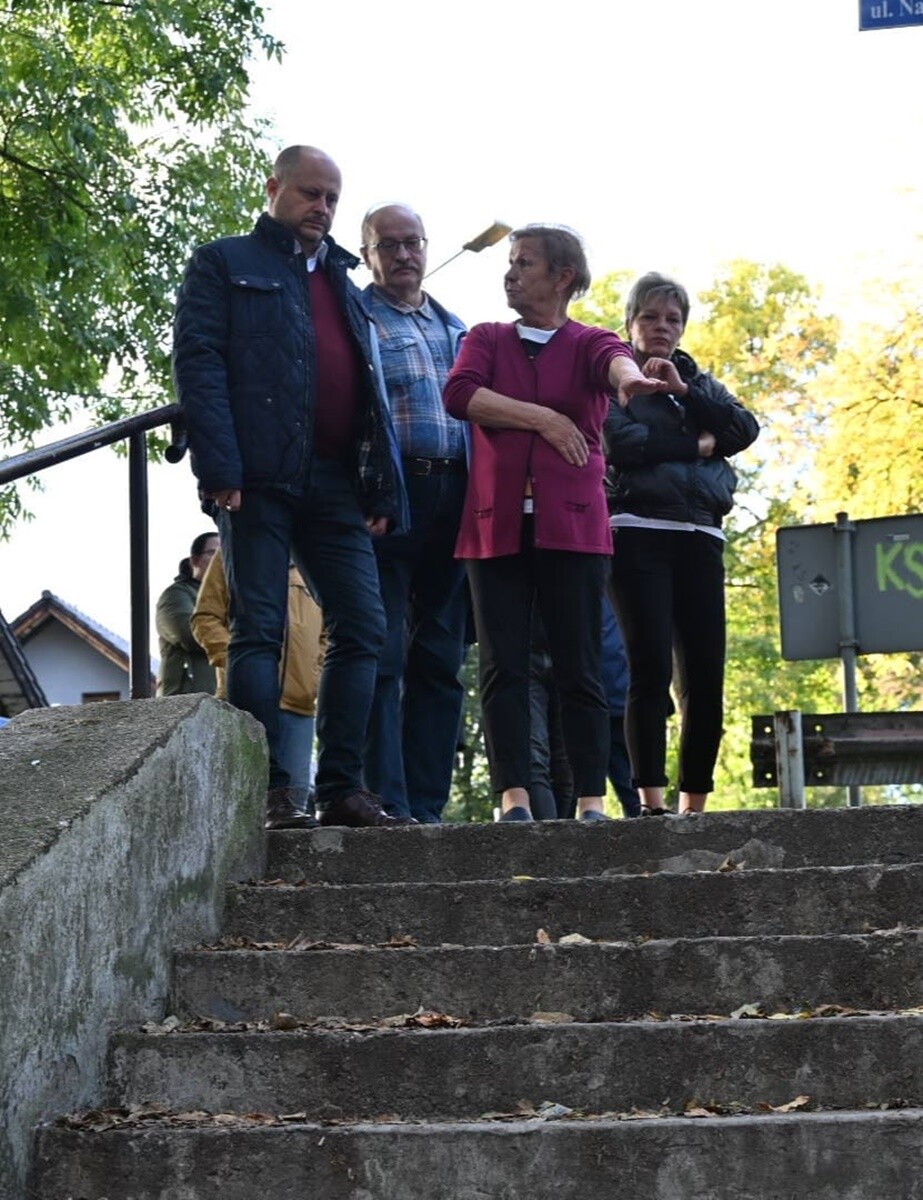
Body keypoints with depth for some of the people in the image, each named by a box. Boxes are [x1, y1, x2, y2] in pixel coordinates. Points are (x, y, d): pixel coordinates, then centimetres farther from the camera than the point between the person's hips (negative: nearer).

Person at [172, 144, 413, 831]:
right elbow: (199, 363, -5)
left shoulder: (342, 283, 26)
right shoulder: (226, 265, 8)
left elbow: (370, 390, 22)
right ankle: (269, 792, -6)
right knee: (259, 631, -6)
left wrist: (382, 490, 11)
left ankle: (342, 788, 4)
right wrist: (220, 470, -17)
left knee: (362, 627, 0)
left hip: (335, 483, 6)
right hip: (260, 478, -6)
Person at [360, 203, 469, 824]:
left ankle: (427, 806, 8)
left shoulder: (454, 329, 22)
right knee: (382, 656, -9)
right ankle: (387, 804, -10)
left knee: (441, 661, 5)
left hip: (451, 499, 6)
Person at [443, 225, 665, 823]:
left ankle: (591, 801, 0)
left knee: (581, 669, -2)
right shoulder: (487, 340, 17)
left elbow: (615, 361, -14)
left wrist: (629, 376, -39)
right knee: (504, 667, -6)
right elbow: (459, 393, -3)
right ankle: (513, 797, -8)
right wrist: (543, 419, -8)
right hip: (496, 525, 2)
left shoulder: (589, 342, 11)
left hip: (571, 525, -1)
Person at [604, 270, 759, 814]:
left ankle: (695, 804, 2)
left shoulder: (700, 381, 23)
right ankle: (652, 801, -14)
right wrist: (697, 444, -1)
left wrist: (683, 390, -3)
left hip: (700, 536, 4)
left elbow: (745, 430, 5)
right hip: (639, 532, -4)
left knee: (706, 672, -3)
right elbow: (624, 443, -10)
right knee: (652, 667, -13)